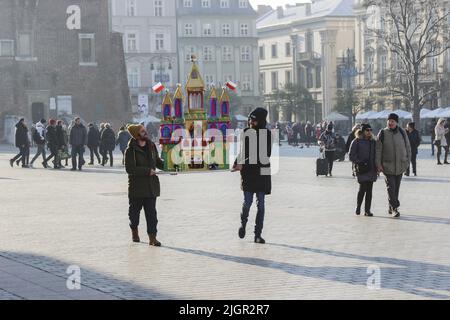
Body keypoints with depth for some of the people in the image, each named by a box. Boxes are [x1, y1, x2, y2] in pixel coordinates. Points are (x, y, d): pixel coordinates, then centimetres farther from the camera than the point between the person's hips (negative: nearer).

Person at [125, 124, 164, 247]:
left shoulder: (151, 146, 8)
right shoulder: (131, 150, -10)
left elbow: (158, 162, 19)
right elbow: (130, 169, -18)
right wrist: (147, 171, -20)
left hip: (151, 186, 4)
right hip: (137, 186, -3)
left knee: (151, 212, -2)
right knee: (135, 210, 12)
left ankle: (152, 237, -2)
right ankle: (134, 230, 37)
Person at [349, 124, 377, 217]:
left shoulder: (373, 142, 13)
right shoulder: (356, 142, -2)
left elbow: (376, 155, 19)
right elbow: (351, 155, -3)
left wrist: (376, 166, 7)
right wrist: (359, 163, -13)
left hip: (371, 169, 4)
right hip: (362, 169, -4)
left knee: (369, 190, 2)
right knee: (363, 188, -9)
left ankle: (367, 210, 6)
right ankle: (358, 207, 14)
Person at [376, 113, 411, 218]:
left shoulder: (402, 133, 3)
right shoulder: (383, 133, -3)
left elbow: (408, 147, 9)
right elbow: (378, 150, -3)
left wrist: (407, 162, 5)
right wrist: (378, 164, -8)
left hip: (400, 166, 3)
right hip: (388, 165, -3)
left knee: (396, 187, 10)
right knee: (391, 187, -9)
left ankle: (391, 207, 22)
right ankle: (394, 208, -9)